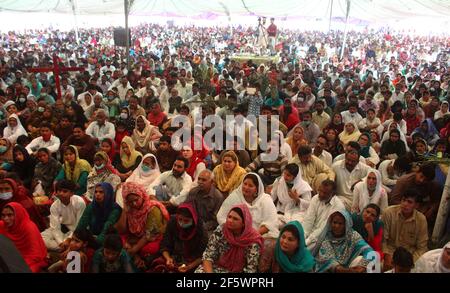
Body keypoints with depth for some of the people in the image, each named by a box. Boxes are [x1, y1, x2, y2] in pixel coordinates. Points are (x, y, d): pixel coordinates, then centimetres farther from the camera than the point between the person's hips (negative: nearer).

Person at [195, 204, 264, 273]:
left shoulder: (253, 242, -17)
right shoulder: (220, 231, -11)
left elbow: (250, 270, -15)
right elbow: (208, 256, -10)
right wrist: (209, 272, -25)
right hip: (217, 268, 1)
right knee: (199, 271, -28)